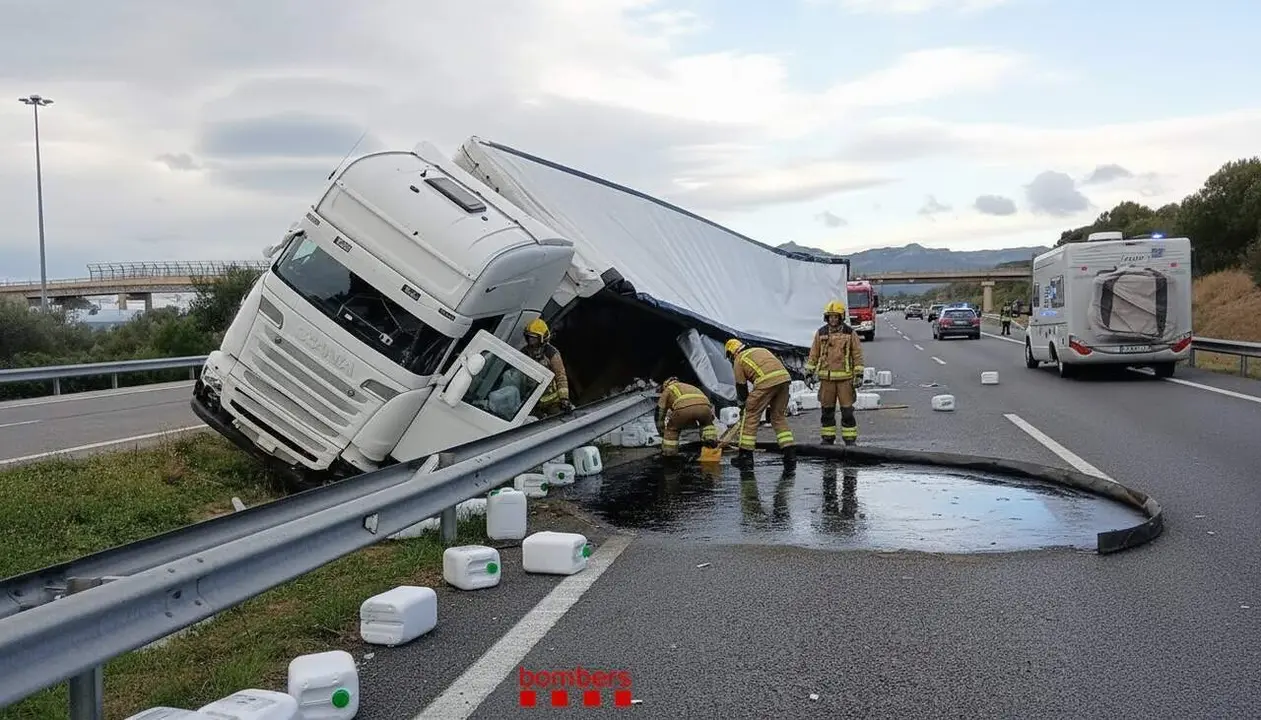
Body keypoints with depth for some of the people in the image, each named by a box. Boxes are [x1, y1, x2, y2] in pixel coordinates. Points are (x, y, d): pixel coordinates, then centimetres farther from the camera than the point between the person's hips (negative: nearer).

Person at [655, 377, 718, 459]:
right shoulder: (690, 387, 47)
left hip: (684, 408, -3)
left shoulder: (667, 390, 34)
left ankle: (668, 451, 19)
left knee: (672, 428, 23)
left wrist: (662, 433, 44)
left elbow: (660, 412, 34)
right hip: (704, 405, 4)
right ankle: (711, 440, 19)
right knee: (707, 423, 36)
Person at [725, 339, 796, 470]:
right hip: (784, 377, 6)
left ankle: (745, 456, 11)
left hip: (766, 382, -6)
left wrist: (742, 406, 30)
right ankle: (790, 454, 9)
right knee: (779, 417, 17)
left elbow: (741, 387, 16)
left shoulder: (739, 360, 15)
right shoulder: (760, 350, 34)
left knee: (751, 416, 7)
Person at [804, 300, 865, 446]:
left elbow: (857, 354, 2)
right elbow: (814, 354, 11)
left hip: (845, 377, -2)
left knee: (847, 410, -3)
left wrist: (859, 374, -3)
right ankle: (828, 438, 17)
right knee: (827, 410, 8)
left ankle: (850, 439, 4)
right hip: (826, 377, 2)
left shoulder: (850, 333, 1)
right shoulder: (821, 333, 7)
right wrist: (809, 373, 8)